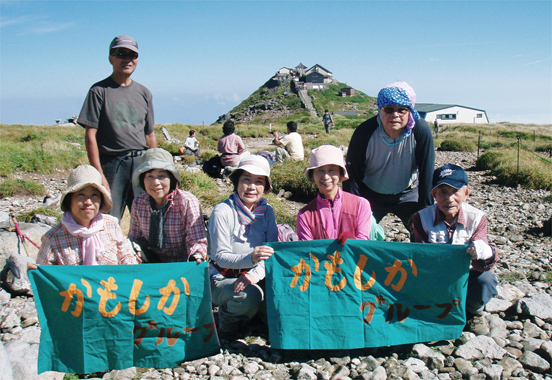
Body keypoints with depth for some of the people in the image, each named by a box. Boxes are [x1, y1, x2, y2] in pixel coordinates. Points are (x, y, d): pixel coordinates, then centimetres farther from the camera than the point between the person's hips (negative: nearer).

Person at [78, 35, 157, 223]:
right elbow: (90, 136, -5)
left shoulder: (144, 93, 15)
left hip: (141, 163, 4)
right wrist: (99, 174, -13)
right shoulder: (99, 91, 0)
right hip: (112, 164, -4)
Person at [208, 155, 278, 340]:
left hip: (256, 277, 5)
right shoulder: (222, 212, -14)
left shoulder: (266, 211, 1)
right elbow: (220, 256, -17)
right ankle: (227, 319, 0)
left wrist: (255, 274, -21)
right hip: (223, 279, -4)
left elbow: (272, 251, -1)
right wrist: (250, 258, -36)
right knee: (250, 295, -35)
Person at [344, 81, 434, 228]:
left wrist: (426, 209, -13)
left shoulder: (421, 130, -21)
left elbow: (426, 174, -14)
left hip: (408, 193, 1)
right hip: (370, 196, 0)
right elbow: (352, 174, -16)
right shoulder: (364, 132, -22)